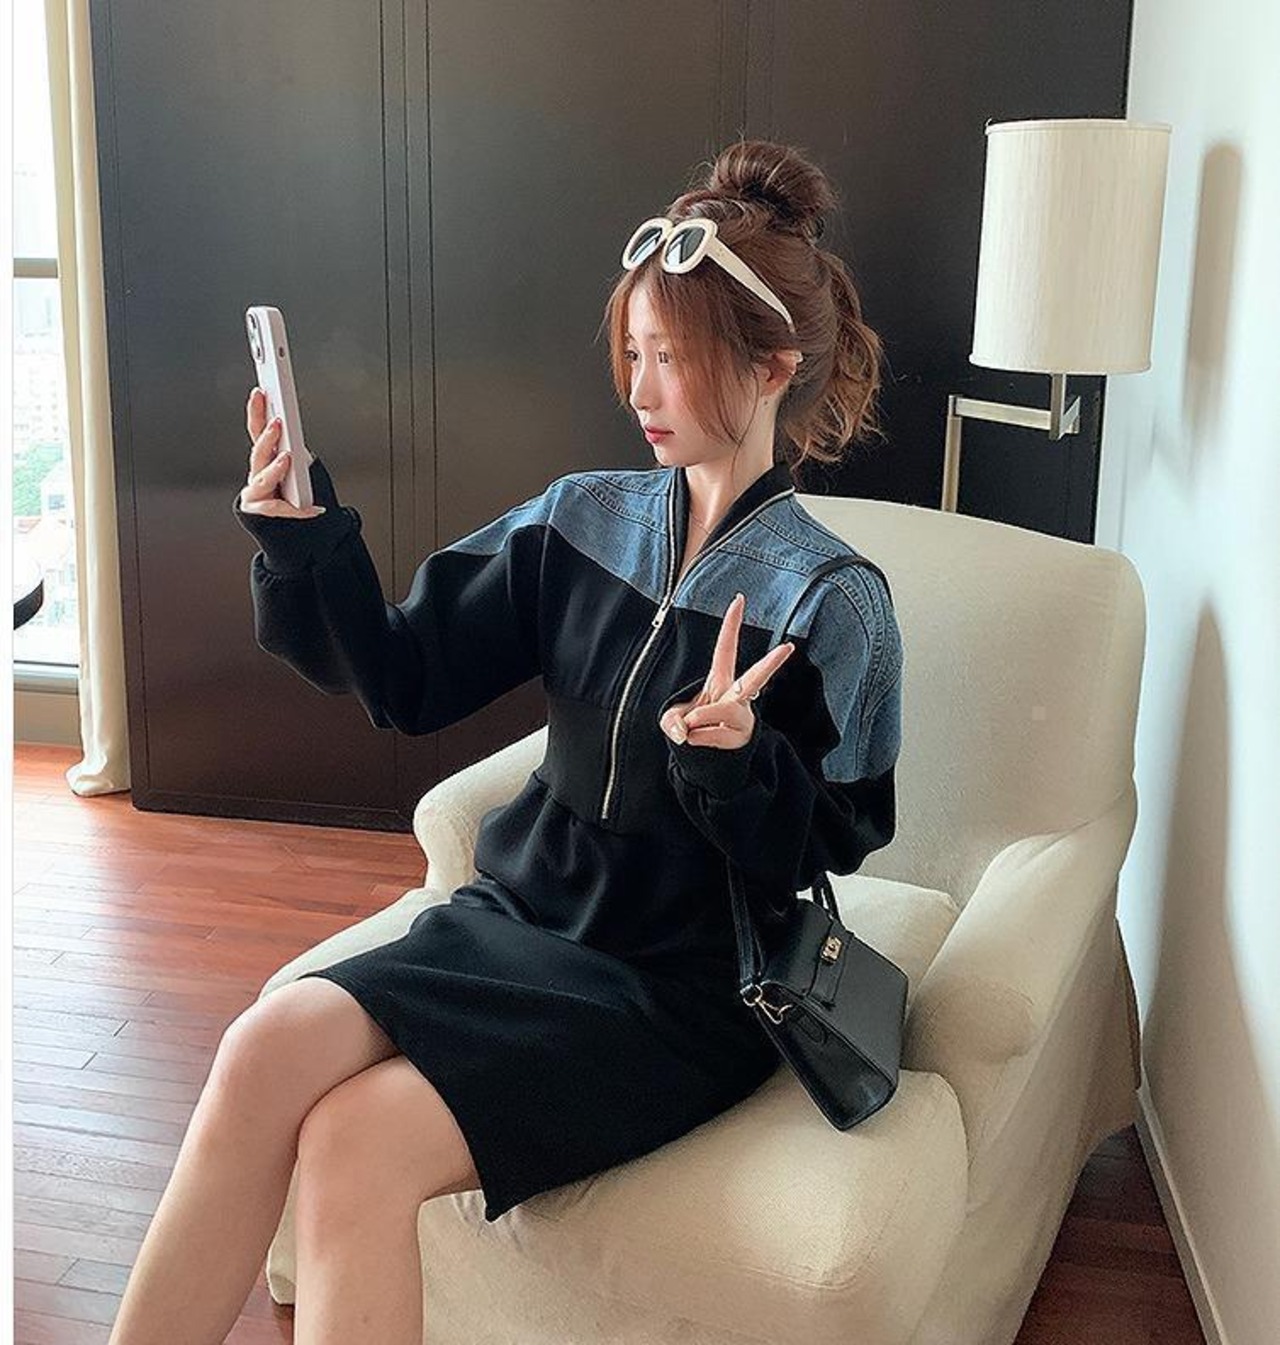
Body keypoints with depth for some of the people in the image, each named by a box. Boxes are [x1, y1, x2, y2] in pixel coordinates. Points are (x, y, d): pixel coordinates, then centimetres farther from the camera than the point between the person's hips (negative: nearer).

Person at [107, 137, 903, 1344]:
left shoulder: (829, 602, -10)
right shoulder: (586, 519, 4)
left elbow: (820, 856, -8)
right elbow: (406, 680, 2)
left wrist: (733, 759, -27)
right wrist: (304, 538, -11)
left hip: (681, 988, -4)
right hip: (520, 915, 5)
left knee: (355, 1140, -24)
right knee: (264, 1050, -21)